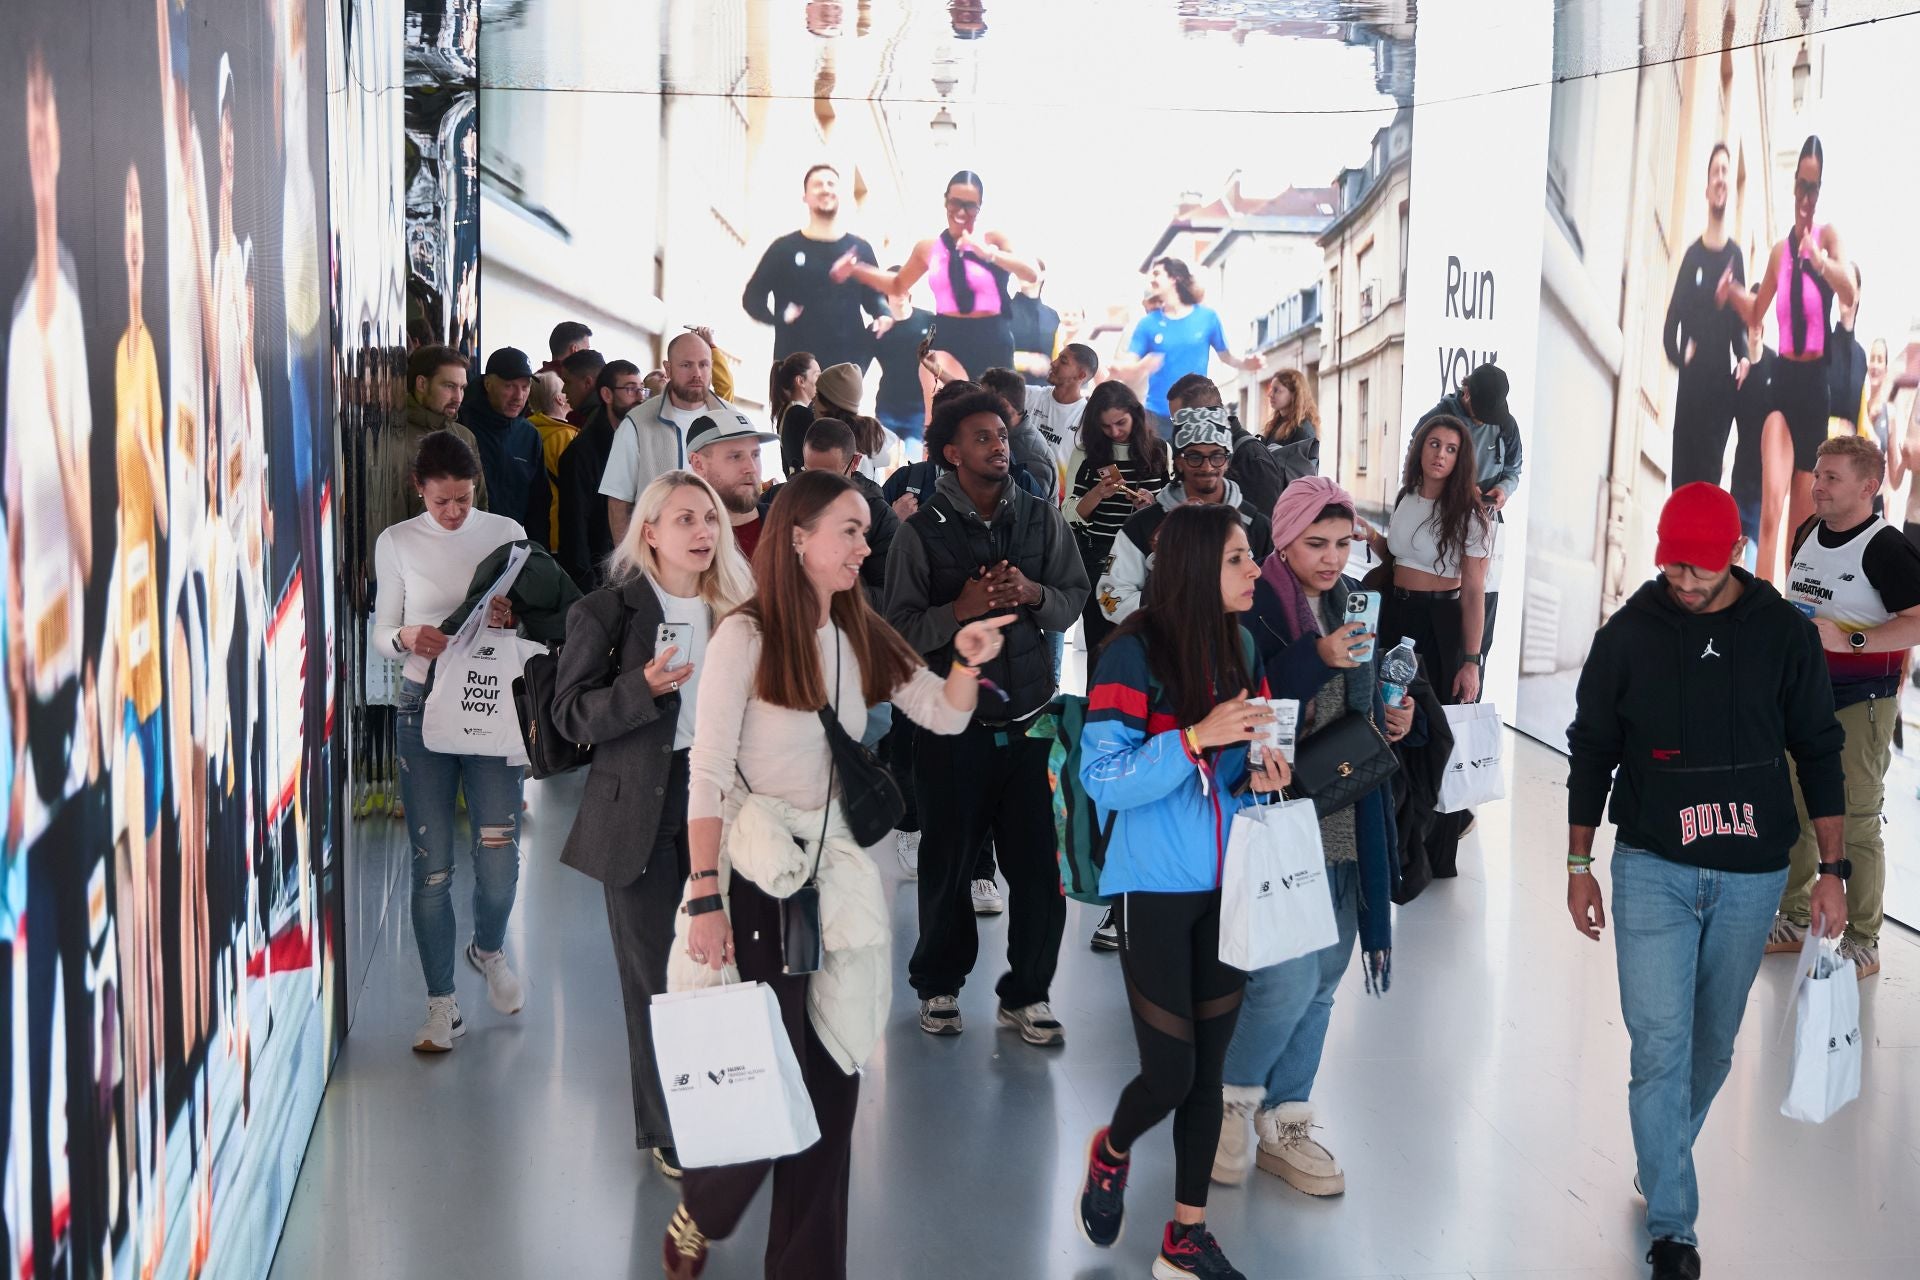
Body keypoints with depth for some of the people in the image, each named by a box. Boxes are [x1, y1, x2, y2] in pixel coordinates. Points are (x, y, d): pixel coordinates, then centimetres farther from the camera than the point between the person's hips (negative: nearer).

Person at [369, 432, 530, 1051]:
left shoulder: (506, 534, 4)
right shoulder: (396, 543, 3)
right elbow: (381, 633, 6)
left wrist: (511, 621, -17)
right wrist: (407, 638, -18)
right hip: (423, 705, 0)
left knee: (499, 856, -5)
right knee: (431, 864, 0)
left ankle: (489, 947, 29)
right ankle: (442, 1002, 13)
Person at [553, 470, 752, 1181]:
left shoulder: (736, 610, 9)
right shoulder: (605, 612, -4)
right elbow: (570, 713, -7)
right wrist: (642, 689, -22)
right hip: (641, 812, -3)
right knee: (656, 976, 2)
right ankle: (665, 1130, 12)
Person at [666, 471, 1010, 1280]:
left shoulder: (862, 637, 9)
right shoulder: (746, 635, -10)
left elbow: (943, 716, 7)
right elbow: (707, 774, -14)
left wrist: (966, 664, -15)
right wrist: (704, 897, -20)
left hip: (840, 874, 6)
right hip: (760, 877, -6)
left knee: (833, 1077, 7)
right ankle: (699, 1215, 23)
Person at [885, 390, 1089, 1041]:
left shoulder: (1042, 519, 7)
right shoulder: (920, 532, -3)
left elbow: (1075, 599, 8)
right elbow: (900, 630, -6)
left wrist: (1034, 594, -11)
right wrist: (962, 608, -20)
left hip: (1030, 721, 2)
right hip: (952, 726, -2)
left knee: (1039, 864, 1)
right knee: (948, 863, 10)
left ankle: (1026, 994, 16)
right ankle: (939, 985, 29)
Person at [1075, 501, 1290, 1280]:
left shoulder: (1241, 647, 4)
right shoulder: (1135, 653, -15)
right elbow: (1102, 777, -18)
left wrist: (1256, 778, -7)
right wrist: (1196, 737, -27)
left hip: (1228, 884, 6)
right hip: (1158, 886, -6)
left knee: (1209, 1066, 10)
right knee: (1170, 1069, -3)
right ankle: (1111, 1152, 31)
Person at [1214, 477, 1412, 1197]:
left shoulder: (1355, 604, 9)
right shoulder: (1252, 607, -12)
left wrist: (1395, 721, 0)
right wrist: (1316, 658, -29)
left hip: (1344, 823, 7)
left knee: (1322, 977, 12)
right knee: (1287, 978, -11)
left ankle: (1283, 1124, 26)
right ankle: (1234, 1098, 17)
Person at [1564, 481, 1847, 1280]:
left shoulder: (1783, 633, -3)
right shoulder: (1629, 635, -3)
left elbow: (1818, 752, 3)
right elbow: (1591, 754, 5)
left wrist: (1832, 871, -1)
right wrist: (1579, 865, 6)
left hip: (1751, 876, 1)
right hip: (1653, 870, -1)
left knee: (1712, 1046, 13)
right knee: (1661, 1046, -7)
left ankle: (1662, 1160, 38)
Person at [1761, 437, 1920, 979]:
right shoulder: (1807, 534, 9)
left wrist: (1849, 639, -27)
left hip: (1861, 703, -8)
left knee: (1856, 824, -2)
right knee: (1793, 811, 15)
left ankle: (1863, 943, 7)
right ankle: (1794, 921, 29)